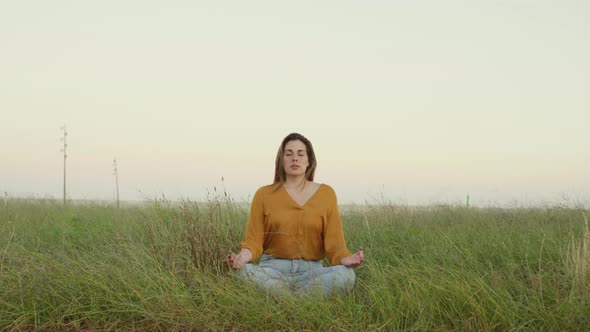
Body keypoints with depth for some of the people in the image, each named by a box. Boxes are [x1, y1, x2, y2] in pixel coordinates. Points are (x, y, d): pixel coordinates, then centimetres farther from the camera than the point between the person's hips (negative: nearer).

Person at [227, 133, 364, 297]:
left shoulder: (325, 193, 6)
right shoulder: (264, 194, 5)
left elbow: (334, 240, 0)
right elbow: (254, 239, 0)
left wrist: (345, 259, -23)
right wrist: (243, 256, -23)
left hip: (311, 271, 1)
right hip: (273, 269, 0)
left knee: (345, 275, -32)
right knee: (244, 272, -34)